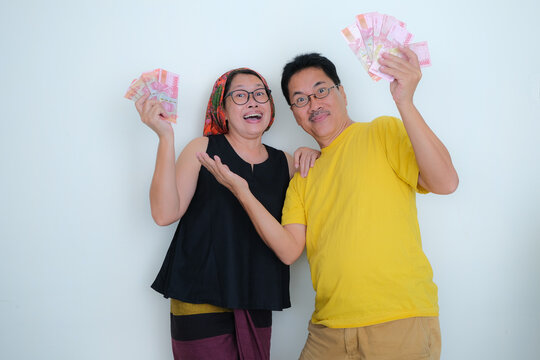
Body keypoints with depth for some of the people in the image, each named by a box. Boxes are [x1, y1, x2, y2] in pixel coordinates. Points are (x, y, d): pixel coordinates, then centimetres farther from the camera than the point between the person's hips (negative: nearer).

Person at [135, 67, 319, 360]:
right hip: (201, 304, -3)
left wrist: (313, 158, -3)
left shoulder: (285, 163, 8)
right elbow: (165, 213, -11)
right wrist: (166, 137, -17)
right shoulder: (204, 149, -1)